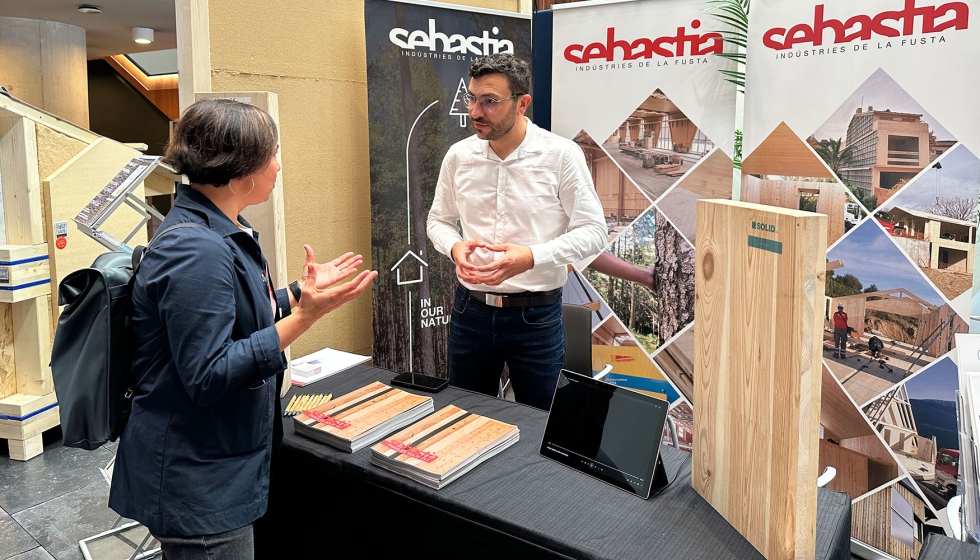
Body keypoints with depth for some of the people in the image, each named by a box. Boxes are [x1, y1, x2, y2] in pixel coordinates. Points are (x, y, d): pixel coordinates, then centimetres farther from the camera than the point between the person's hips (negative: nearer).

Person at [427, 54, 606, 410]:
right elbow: (438, 220, 14)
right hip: (470, 310, 3)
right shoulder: (459, 155, 1)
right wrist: (454, 247, -10)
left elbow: (592, 231, -8)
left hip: (536, 315, -3)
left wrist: (532, 257, -23)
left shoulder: (561, 155, -9)